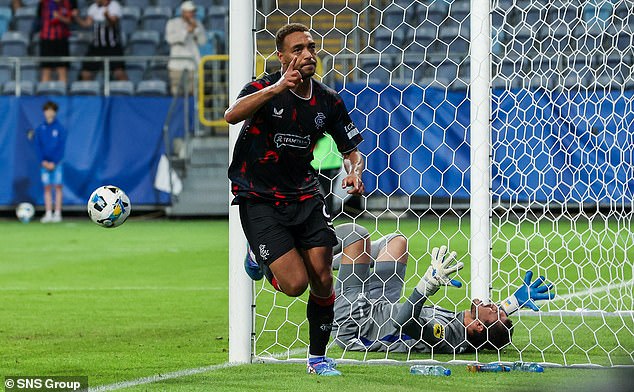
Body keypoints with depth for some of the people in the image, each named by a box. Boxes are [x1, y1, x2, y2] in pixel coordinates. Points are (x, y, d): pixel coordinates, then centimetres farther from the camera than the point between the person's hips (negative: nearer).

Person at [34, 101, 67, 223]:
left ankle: (57, 213, -2)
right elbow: (37, 146, 4)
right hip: (45, 162, 2)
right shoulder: (39, 129, 6)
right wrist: (43, 161, -7)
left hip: (56, 163, -2)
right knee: (47, 188, 2)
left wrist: (54, 162, -11)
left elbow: (61, 147, -4)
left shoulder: (60, 129, -1)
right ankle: (48, 214, 2)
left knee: (58, 187, -3)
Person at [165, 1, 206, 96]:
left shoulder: (197, 25, 9)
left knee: (193, 91, -7)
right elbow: (170, 38, -14)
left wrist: (196, 28, -13)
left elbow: (203, 40, -1)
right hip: (177, 62, -2)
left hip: (193, 62, 2)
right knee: (176, 91, -5)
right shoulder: (172, 23, 2)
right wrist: (186, 31, -17)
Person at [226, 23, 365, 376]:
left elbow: (352, 150, 10)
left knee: (322, 278, -4)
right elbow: (232, 115, -34)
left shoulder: (328, 101, 1)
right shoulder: (266, 89, -13)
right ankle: (261, 262, 21)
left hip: (304, 195, 4)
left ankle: (318, 358, 15)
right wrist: (278, 87, -46)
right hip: (259, 198, -4)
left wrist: (354, 173, -14)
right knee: (295, 283, -15)